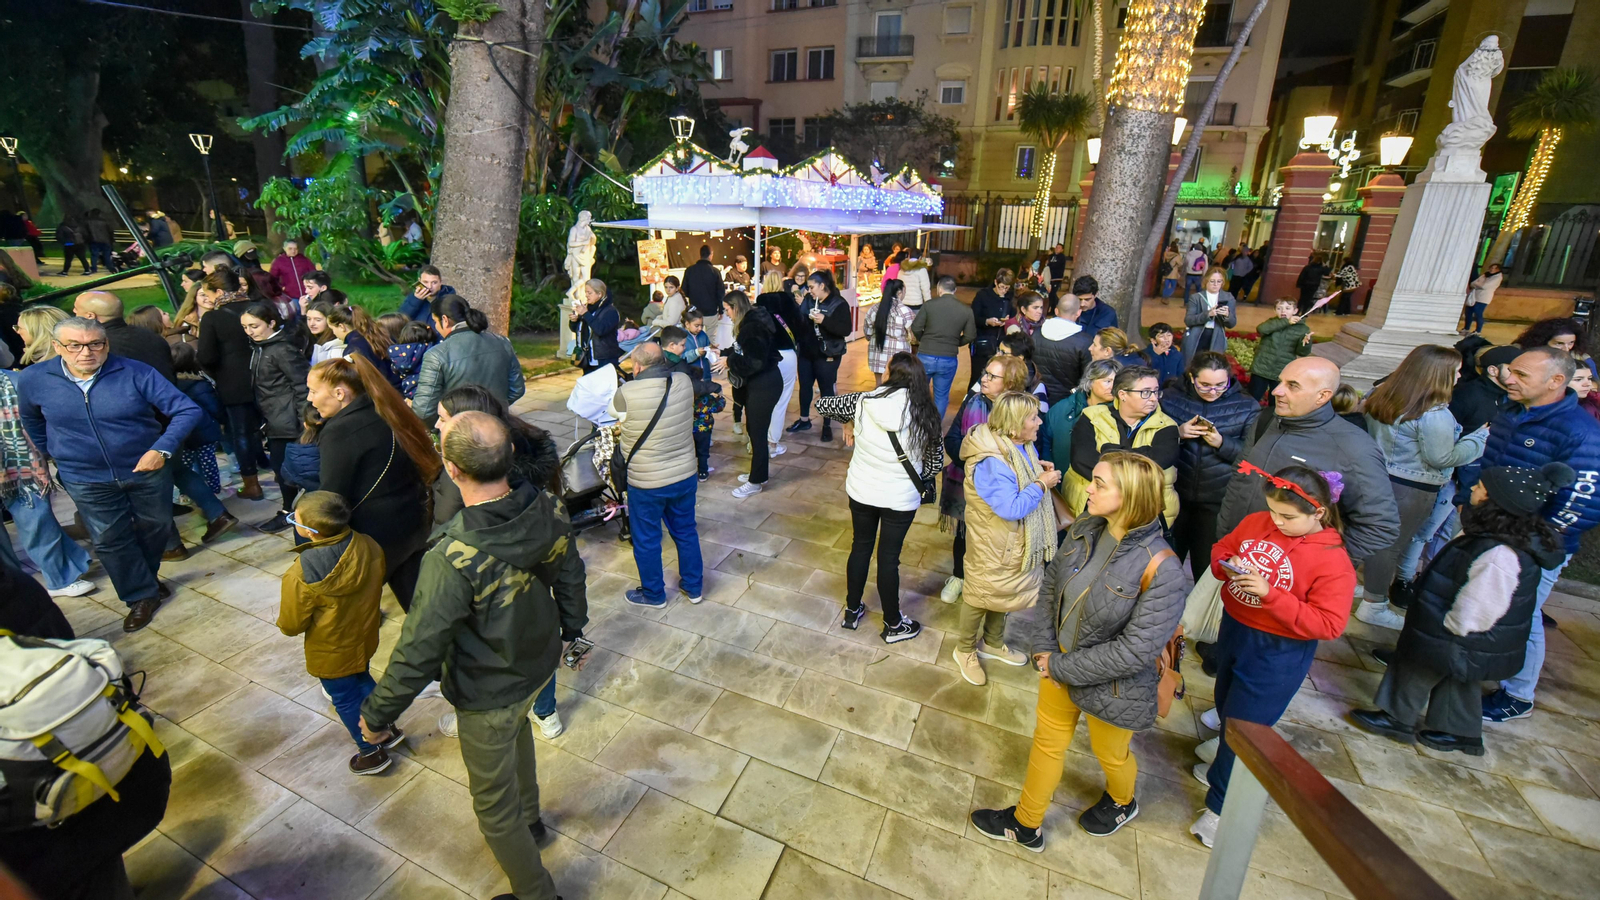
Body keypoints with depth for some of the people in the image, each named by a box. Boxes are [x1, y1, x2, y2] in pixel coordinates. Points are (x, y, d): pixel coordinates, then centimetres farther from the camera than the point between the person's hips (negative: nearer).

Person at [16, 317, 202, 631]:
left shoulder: (137, 373, -17)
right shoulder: (32, 380, -7)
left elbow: (188, 410, -17)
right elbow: (31, 423, 15)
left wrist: (162, 449, -25)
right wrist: (52, 455, 18)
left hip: (147, 471, -1)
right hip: (87, 481, 1)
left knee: (155, 527, 15)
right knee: (110, 540, 7)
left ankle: (143, 578, 42)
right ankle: (142, 596, 22)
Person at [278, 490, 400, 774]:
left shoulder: (302, 574, -33)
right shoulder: (368, 546, -19)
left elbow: (291, 625, -18)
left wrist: (284, 623, 5)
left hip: (332, 653, -5)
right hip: (364, 638, 5)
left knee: (346, 701, 18)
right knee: (363, 682, 31)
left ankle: (372, 754, 37)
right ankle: (388, 729, 46)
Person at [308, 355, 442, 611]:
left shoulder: (339, 431, -18)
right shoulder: (384, 414, 6)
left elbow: (333, 498, -15)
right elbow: (422, 466, 11)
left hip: (374, 538, -7)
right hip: (413, 524, 8)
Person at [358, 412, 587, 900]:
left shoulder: (453, 561, -38)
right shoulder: (549, 511, -20)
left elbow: (419, 653, -26)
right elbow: (570, 578, -3)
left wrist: (377, 714, -7)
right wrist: (573, 630, 16)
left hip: (488, 695, -6)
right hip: (540, 665, 6)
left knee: (494, 805, 20)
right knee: (516, 730, 37)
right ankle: (529, 820, 63)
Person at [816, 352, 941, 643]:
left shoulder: (863, 402, -13)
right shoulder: (926, 415, -15)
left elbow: (822, 404, -1)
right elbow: (936, 463, -4)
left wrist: (847, 423, 14)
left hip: (860, 491, 2)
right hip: (900, 499, -2)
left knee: (860, 547, 21)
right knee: (889, 558, 13)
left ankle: (852, 612, 39)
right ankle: (893, 625, 32)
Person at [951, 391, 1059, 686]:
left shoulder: (1021, 447, -2)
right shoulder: (991, 462, -32)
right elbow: (1011, 508, -31)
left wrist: (1038, 471, -4)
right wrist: (1041, 484, -22)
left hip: (1017, 541, 9)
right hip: (992, 545, -9)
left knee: (1003, 593, 25)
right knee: (981, 594, 10)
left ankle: (993, 643, 47)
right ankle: (965, 650, 33)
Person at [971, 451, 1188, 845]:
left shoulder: (1162, 572, -30)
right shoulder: (1084, 531, -12)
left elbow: (1135, 650, -27)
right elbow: (1050, 585, 0)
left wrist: (1061, 667, -20)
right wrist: (1043, 647, -9)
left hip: (1111, 684, -5)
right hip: (1059, 661, 5)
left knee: (1110, 755, 25)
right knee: (1047, 742, 22)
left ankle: (1122, 802, 61)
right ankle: (1026, 824, 44)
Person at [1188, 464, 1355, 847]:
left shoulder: (1333, 562, -21)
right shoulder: (1256, 523, -7)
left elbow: (1329, 625, -23)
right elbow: (1221, 549, 7)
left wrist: (1270, 594, -32)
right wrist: (1227, 566, -16)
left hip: (1277, 653, -6)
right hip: (1233, 628, 6)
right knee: (1225, 700, 27)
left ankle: (1221, 807, 22)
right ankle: (1227, 745, 58)